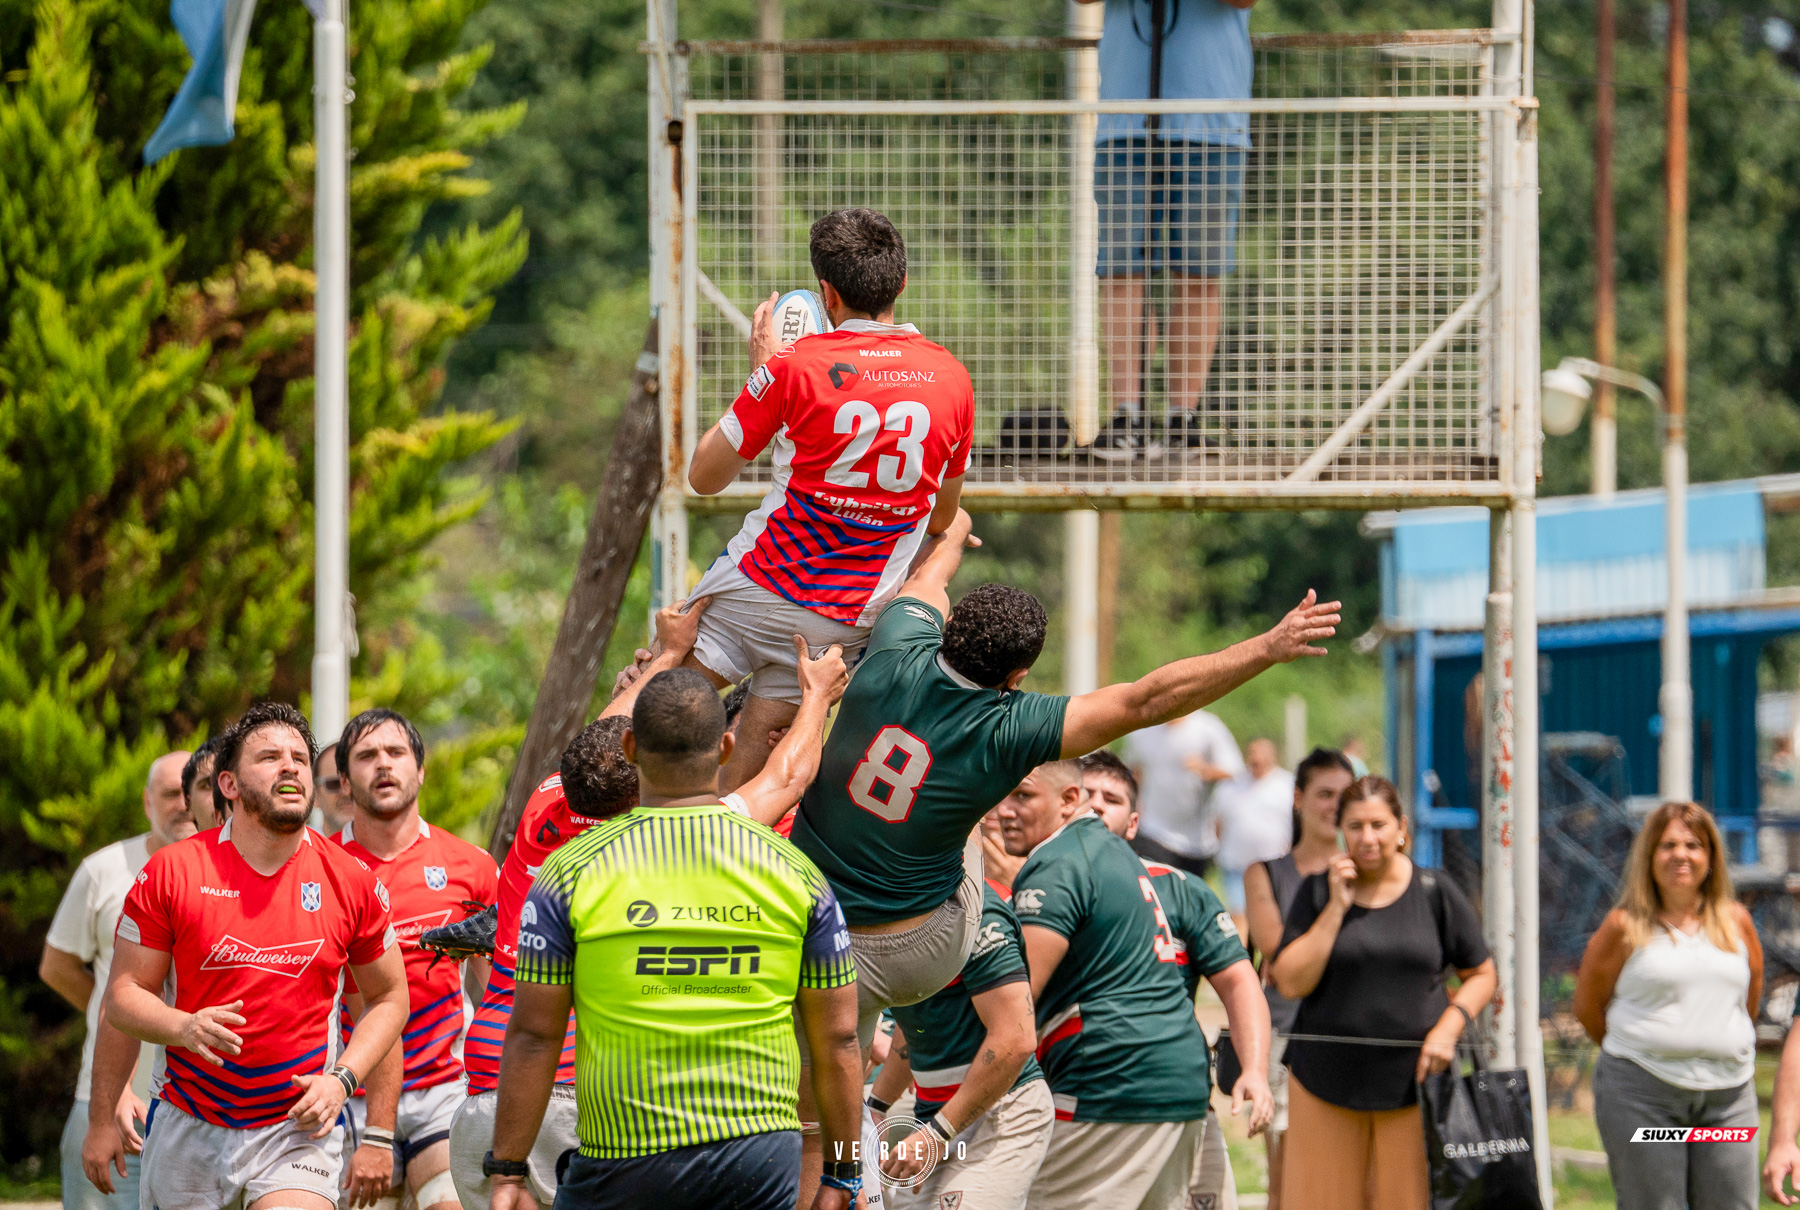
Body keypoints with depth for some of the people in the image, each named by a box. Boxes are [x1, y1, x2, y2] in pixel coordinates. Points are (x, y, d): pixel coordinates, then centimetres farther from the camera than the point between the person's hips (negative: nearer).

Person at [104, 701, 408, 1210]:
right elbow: (123, 995, 0)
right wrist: (184, 1027, -20)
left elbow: (390, 997, 12)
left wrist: (341, 1079, -3)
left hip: (297, 1130, -1)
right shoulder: (172, 871, -3)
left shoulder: (352, 882, 0)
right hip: (190, 1127, 1)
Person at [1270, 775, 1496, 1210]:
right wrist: (1336, 906, -9)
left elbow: (1481, 974, 10)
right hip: (1326, 1076, 1)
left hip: (1414, 1077, -1)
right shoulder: (1317, 892, 4)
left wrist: (1447, 1028, -7)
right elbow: (1291, 983, -5)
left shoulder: (1434, 892, 3)